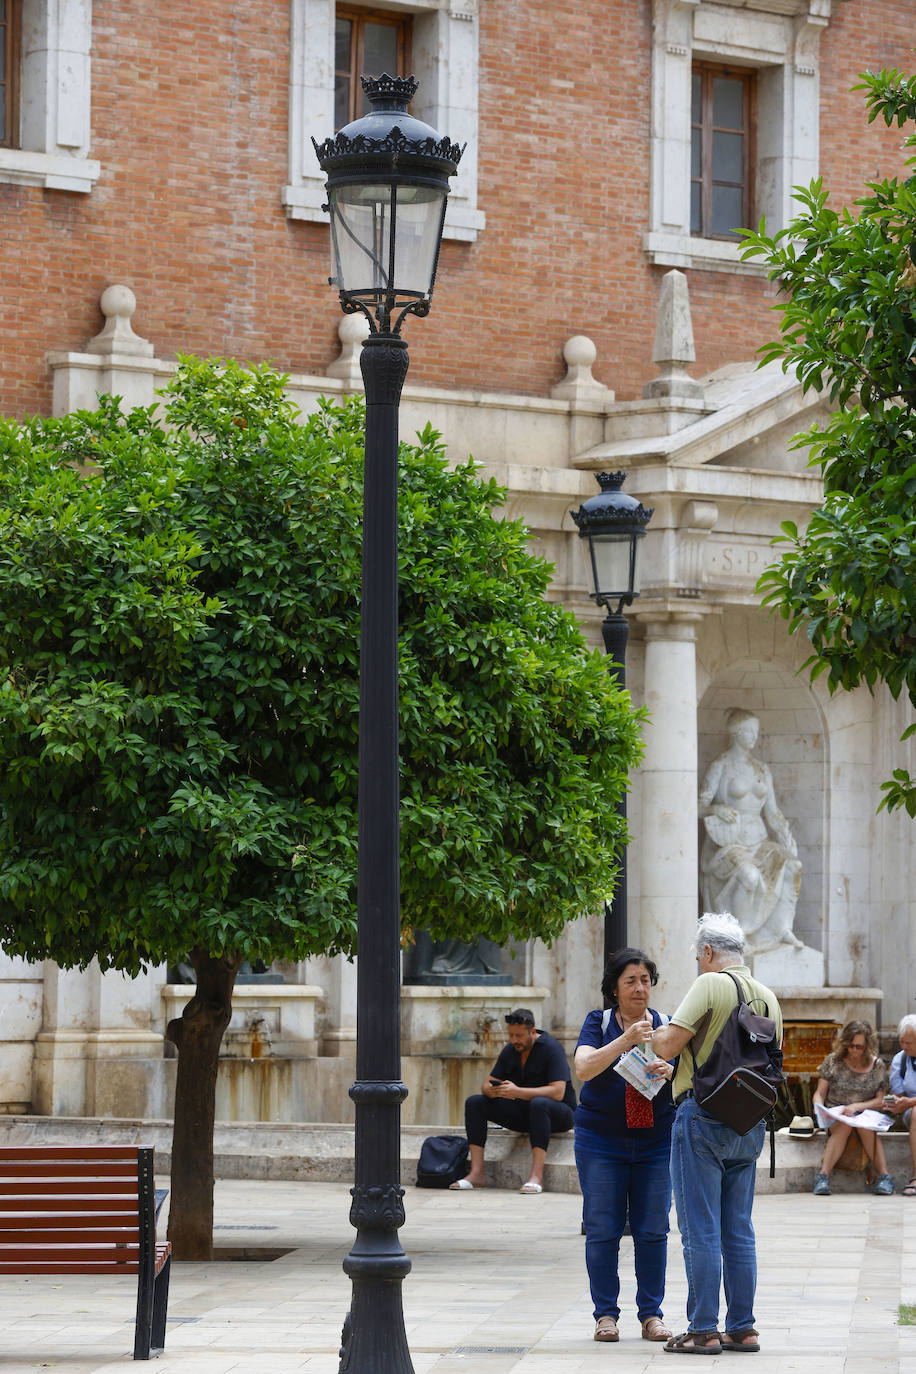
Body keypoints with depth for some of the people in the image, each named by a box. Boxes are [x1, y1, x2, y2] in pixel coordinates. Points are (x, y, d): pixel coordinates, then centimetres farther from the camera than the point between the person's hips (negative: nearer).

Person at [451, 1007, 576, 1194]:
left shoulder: (551, 1048, -16)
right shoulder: (510, 1051, 5)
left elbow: (558, 1092, -27)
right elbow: (488, 1083, 3)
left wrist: (518, 1092, -35)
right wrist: (491, 1090, -24)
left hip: (558, 1114, -7)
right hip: (523, 1113, 7)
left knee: (539, 1103, -41)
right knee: (474, 1102, -9)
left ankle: (537, 1176, -44)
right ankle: (477, 1173, -17)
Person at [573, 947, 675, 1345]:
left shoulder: (665, 1025, 6)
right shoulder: (598, 1024, 0)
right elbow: (584, 1068, -16)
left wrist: (670, 1071, -22)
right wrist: (626, 1040, -28)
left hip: (656, 1143, 2)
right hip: (601, 1141, -2)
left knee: (652, 1230, 1)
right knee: (602, 1230, -2)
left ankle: (651, 1313, 8)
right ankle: (606, 1314, 6)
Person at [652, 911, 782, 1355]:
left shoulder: (711, 985, -10)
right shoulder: (768, 997, 11)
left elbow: (669, 1046, -14)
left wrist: (651, 1032, 6)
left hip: (703, 1118, -7)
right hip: (749, 1125, 7)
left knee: (701, 1231, -3)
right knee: (739, 1231, 11)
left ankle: (703, 1331, -3)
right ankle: (742, 1327, 11)